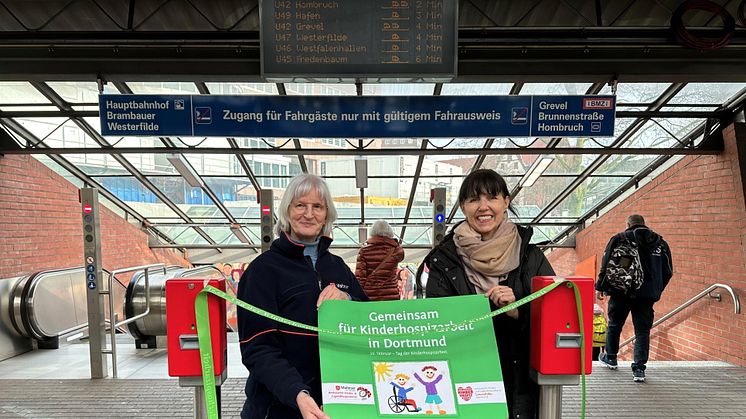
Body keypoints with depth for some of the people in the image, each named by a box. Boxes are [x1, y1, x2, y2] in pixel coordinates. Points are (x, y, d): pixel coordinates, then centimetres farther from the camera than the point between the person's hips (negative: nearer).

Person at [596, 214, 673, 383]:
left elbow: (607, 265, -6)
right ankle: (639, 369, 0)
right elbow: (668, 272, 13)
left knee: (614, 325, 16)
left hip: (621, 292, -2)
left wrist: (600, 287, 2)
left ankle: (610, 357, 31)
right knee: (642, 331, 6)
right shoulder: (661, 243, 11)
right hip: (647, 295, 2)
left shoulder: (619, 239, -2)